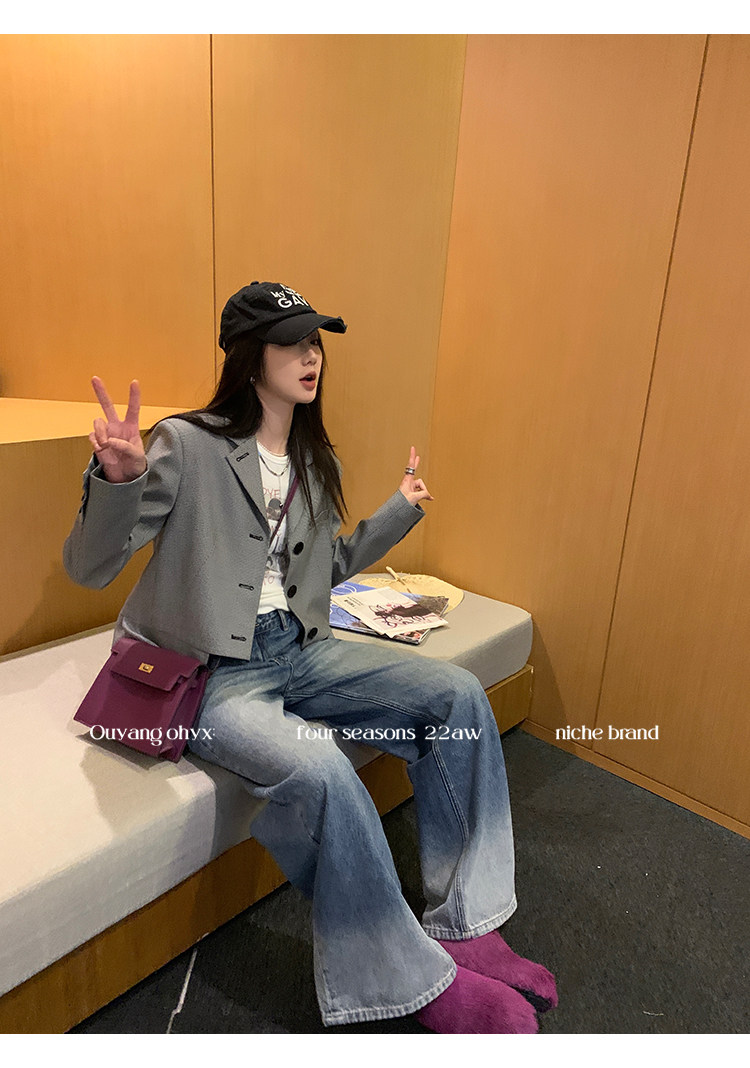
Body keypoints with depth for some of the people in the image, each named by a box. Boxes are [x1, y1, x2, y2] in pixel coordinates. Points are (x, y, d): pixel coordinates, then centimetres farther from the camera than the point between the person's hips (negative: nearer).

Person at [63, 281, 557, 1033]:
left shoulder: (315, 462, 10)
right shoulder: (188, 446, -11)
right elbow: (89, 569, -13)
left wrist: (401, 511, 17)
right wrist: (118, 479, -32)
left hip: (298, 652, 7)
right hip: (207, 673, -6)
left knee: (458, 695, -9)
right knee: (317, 769, -35)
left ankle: (464, 929, -1)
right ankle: (418, 978, -8)